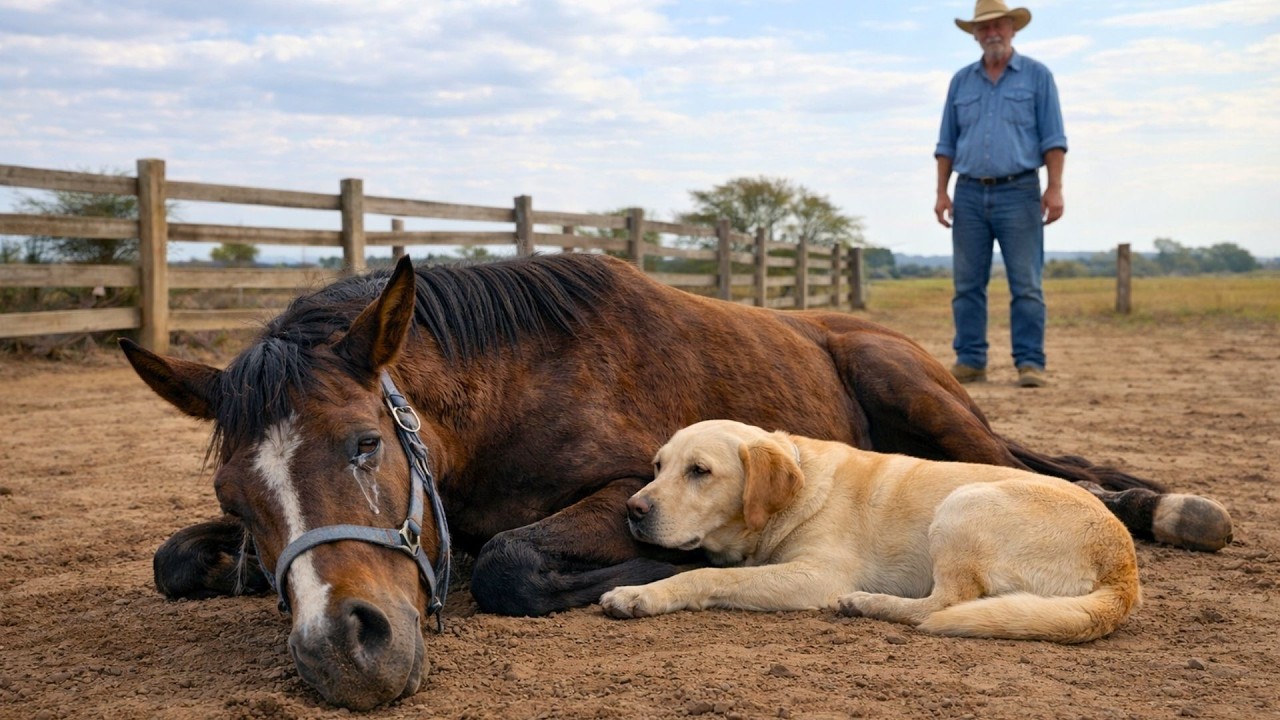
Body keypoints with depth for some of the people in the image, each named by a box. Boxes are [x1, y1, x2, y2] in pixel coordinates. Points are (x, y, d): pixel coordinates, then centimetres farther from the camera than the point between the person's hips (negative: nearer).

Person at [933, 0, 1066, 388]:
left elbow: (1053, 138, 0)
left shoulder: (1037, 76, 5)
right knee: (967, 284, 3)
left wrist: (1055, 187, -9)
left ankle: (1030, 362, -3)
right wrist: (941, 192, 6)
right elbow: (946, 144, 14)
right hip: (969, 194, 3)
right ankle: (970, 361, 9)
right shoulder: (961, 81, 14)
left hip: (1018, 192, -3)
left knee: (1026, 284, -5)